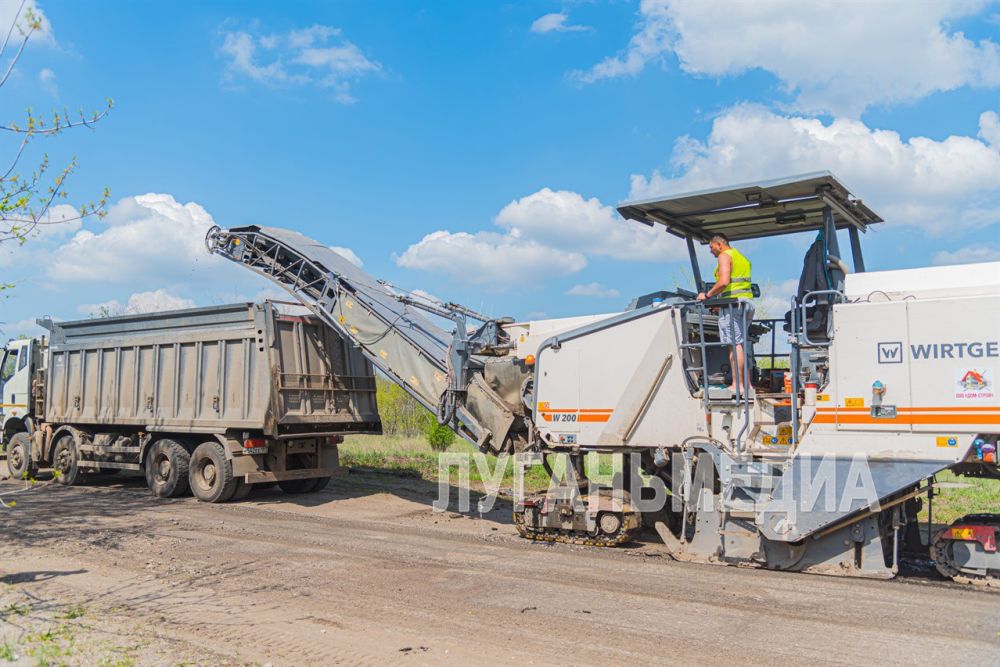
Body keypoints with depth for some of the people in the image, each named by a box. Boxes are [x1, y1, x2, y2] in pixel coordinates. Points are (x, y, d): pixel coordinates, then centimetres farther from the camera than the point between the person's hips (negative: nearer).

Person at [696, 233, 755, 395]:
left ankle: (737, 384, -12)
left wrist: (707, 294, -9)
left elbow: (724, 282, -19)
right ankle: (746, 383, 13)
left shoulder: (725, 256, -5)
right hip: (747, 302, 9)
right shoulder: (741, 257, 25)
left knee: (734, 344, -10)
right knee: (741, 344, 13)